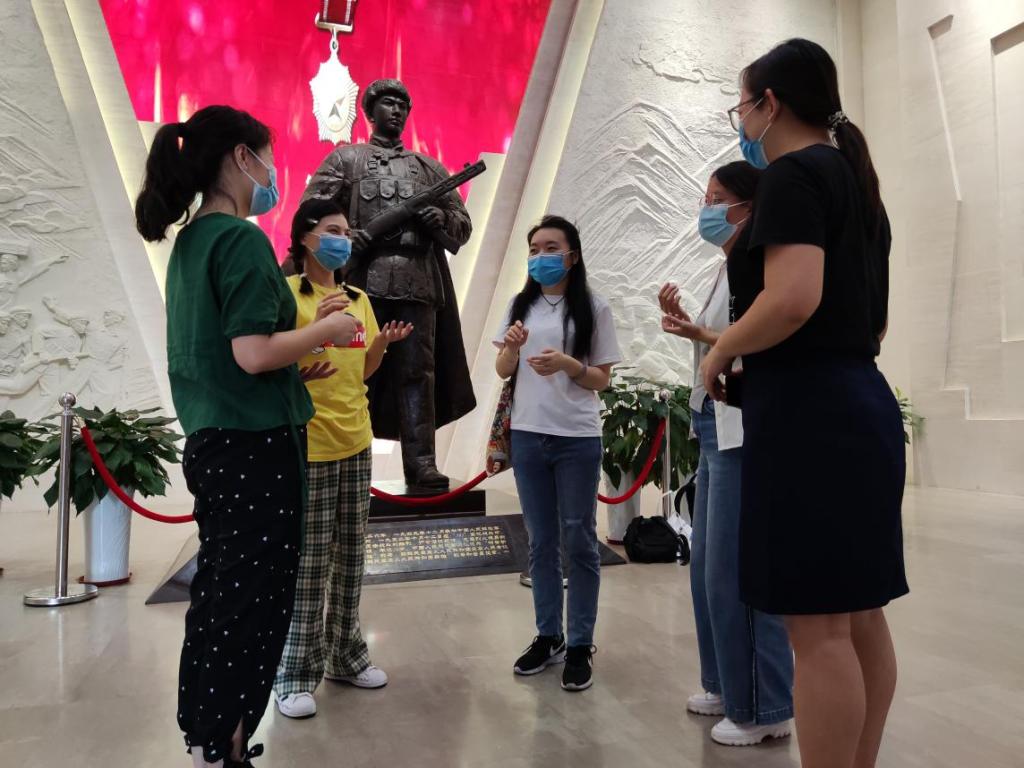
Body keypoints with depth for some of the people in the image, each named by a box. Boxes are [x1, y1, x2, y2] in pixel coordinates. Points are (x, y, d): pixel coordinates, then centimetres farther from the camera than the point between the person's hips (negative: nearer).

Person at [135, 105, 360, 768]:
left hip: (211, 441, 9)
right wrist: (326, 330, -8)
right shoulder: (242, 238, -14)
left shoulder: (189, 241, 14)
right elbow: (253, 353, -22)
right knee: (252, 607, 2)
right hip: (254, 445, -9)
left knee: (218, 597, 17)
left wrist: (299, 363, 17)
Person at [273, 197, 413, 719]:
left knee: (350, 555, 13)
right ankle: (295, 674, 13)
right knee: (309, 561, -2)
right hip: (308, 444, -6)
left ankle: (344, 654, 27)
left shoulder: (359, 299, 13)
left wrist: (382, 343, -3)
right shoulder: (287, 293, -7)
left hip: (355, 441, 7)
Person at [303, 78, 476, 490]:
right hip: (364, 279, -2)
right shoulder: (346, 158, 15)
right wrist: (343, 236, -14)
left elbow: (463, 223, 20)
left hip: (419, 282, 2)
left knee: (417, 373, -2)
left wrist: (441, 220, -3)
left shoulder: (429, 167, 23)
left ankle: (422, 464, -1)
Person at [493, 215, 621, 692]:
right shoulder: (521, 305, 7)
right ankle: (548, 636, 27)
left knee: (579, 541, 5)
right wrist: (512, 348, -12)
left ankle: (580, 645, 18)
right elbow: (502, 371, 8)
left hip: (577, 439, -3)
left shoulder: (593, 309, -3)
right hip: (527, 436, 4)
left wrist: (567, 364, -20)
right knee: (541, 541, 13)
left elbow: (602, 380, -3)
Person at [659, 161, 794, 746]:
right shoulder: (730, 267, 19)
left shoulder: (757, 264, -11)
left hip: (744, 430, -10)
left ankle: (764, 710, 12)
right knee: (709, 566, 15)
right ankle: (728, 687, 30)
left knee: (736, 571, -3)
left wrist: (699, 335, -24)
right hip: (717, 426, 10)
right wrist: (687, 325, 8)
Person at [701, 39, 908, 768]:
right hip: (860, 401, 10)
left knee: (818, 626, -3)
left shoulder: (794, 173, -8)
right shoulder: (855, 180, 20)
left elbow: (793, 299, -24)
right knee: (859, 615, 14)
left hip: (807, 411, -10)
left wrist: (718, 353, -8)